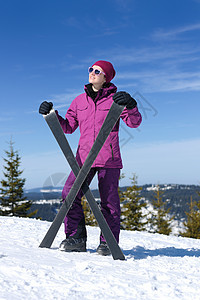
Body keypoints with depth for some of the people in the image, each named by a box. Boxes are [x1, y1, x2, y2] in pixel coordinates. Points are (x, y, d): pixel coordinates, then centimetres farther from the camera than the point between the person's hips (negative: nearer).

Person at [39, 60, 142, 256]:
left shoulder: (114, 99, 3)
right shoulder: (79, 101, 15)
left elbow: (134, 122, -6)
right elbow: (68, 127, 19)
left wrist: (130, 105, -24)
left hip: (109, 158, -3)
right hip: (84, 157, 4)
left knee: (109, 201, 1)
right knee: (70, 194, -8)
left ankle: (108, 242, 14)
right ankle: (76, 238, 5)